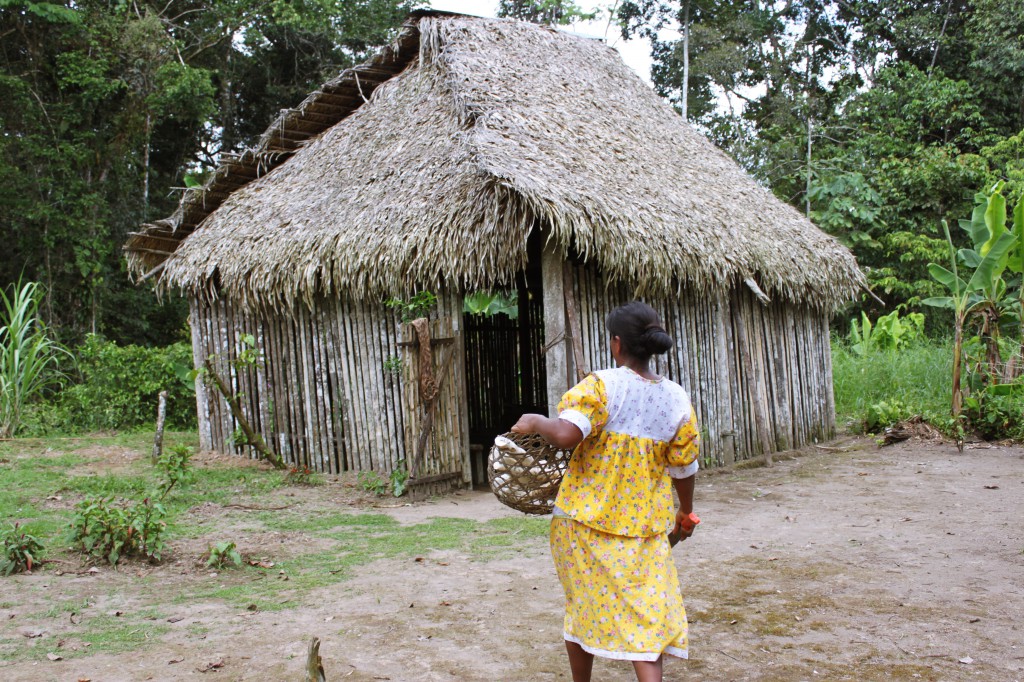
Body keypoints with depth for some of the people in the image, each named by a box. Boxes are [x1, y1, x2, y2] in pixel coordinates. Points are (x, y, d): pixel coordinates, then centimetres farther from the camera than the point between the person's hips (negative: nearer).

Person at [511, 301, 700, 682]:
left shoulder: (603, 386, -13)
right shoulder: (676, 399, -1)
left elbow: (566, 435, -28)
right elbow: (683, 468, 7)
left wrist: (535, 422, -8)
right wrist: (686, 511, 24)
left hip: (586, 521, -1)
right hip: (644, 527, 2)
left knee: (584, 608, 18)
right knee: (647, 615, 5)